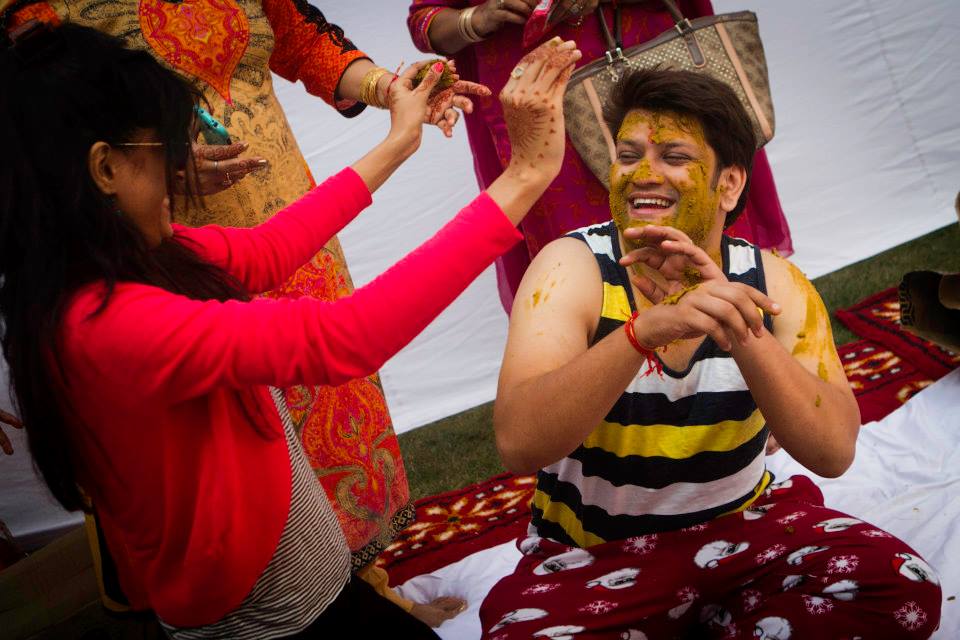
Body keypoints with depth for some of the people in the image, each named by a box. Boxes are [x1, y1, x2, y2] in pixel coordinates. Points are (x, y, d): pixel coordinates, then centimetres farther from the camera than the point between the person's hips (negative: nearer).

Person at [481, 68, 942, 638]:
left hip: (741, 525, 3)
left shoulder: (771, 283, -6)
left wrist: (738, 329, -35)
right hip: (594, 551, -2)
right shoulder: (574, 268, -14)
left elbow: (834, 452, -19)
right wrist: (645, 329, -43)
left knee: (904, 591, -19)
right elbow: (517, 443, -29)